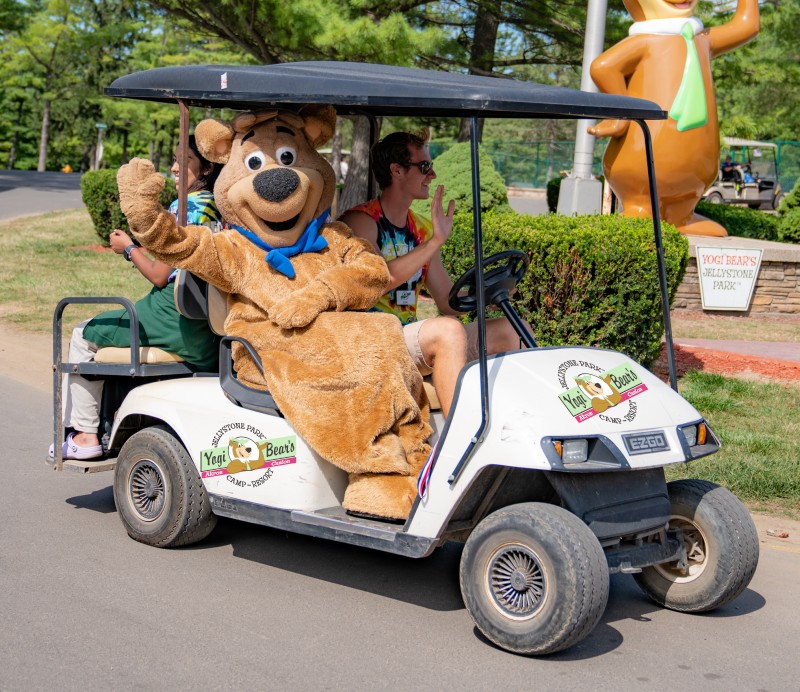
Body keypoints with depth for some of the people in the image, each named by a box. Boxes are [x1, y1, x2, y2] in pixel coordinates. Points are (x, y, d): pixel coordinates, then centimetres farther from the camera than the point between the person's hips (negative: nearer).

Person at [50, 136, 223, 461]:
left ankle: (85, 434, 14)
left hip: (175, 320, -9)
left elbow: (159, 275, -14)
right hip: (207, 327, 9)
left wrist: (128, 248, 1)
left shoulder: (185, 207, -16)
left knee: (84, 336, 12)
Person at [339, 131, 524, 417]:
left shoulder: (422, 229, 17)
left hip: (410, 337, 8)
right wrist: (435, 243, -25)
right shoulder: (360, 221, -5)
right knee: (448, 330, -34)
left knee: (512, 330, -3)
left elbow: (449, 300, 16)